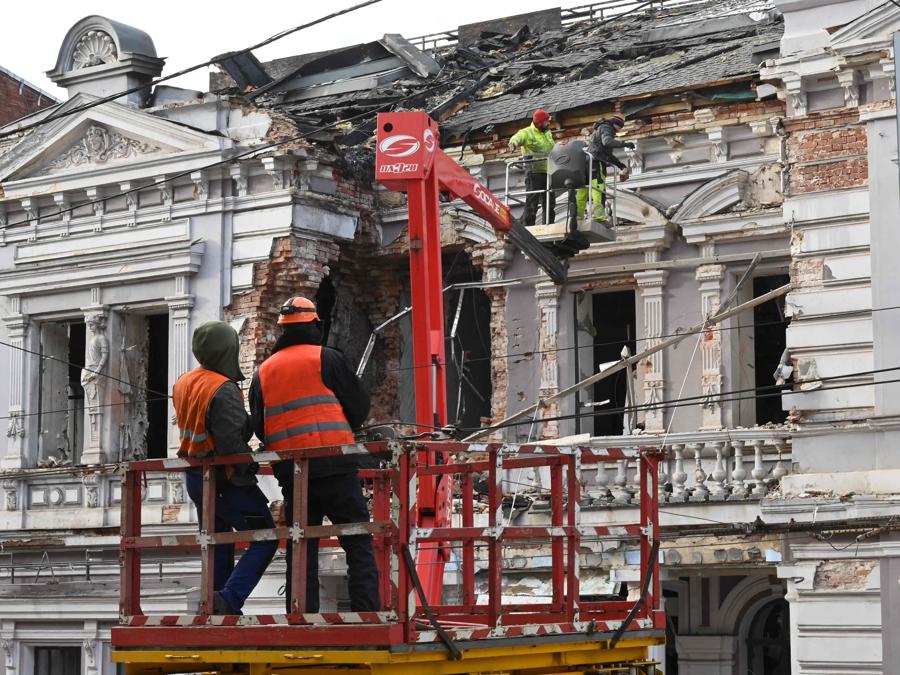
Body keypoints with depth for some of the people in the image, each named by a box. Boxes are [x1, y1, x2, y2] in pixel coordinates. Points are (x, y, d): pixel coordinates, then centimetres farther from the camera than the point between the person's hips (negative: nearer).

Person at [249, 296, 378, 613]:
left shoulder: (264, 371, 13)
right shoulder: (327, 358, 0)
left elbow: (259, 427, 15)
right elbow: (359, 406, 4)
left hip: (289, 471, 4)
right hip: (334, 467, -4)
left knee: (300, 550, 9)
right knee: (359, 544, 0)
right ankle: (366, 613, -8)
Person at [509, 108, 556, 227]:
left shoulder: (548, 133, 19)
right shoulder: (527, 132, -6)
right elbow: (517, 138, -26)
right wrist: (513, 143, -46)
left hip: (548, 172, 8)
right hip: (534, 171, -8)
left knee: (550, 200, 12)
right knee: (532, 200, -9)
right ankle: (529, 226, -8)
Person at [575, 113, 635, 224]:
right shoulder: (606, 128, 0)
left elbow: (608, 154, 33)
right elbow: (607, 141, -22)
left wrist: (621, 165, 27)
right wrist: (624, 144, -20)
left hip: (588, 163, 10)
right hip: (596, 162, -10)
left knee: (583, 192, 8)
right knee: (599, 191, -17)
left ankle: (577, 217, 8)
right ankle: (599, 216, -27)